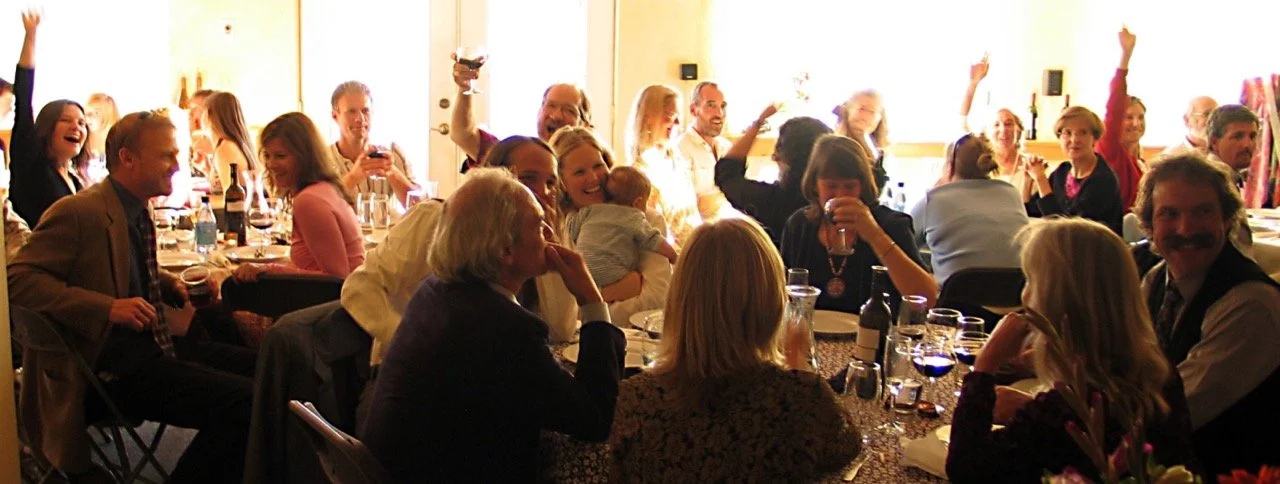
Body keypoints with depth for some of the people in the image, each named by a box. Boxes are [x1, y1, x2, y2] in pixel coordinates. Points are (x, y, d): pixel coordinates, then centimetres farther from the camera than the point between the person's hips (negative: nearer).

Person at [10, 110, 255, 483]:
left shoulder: (138, 212, 15)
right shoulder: (77, 212, -12)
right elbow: (19, 278, -17)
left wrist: (174, 286, 10)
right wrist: (107, 308, -27)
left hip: (154, 345, 9)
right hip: (110, 365, -9)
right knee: (242, 403, -26)